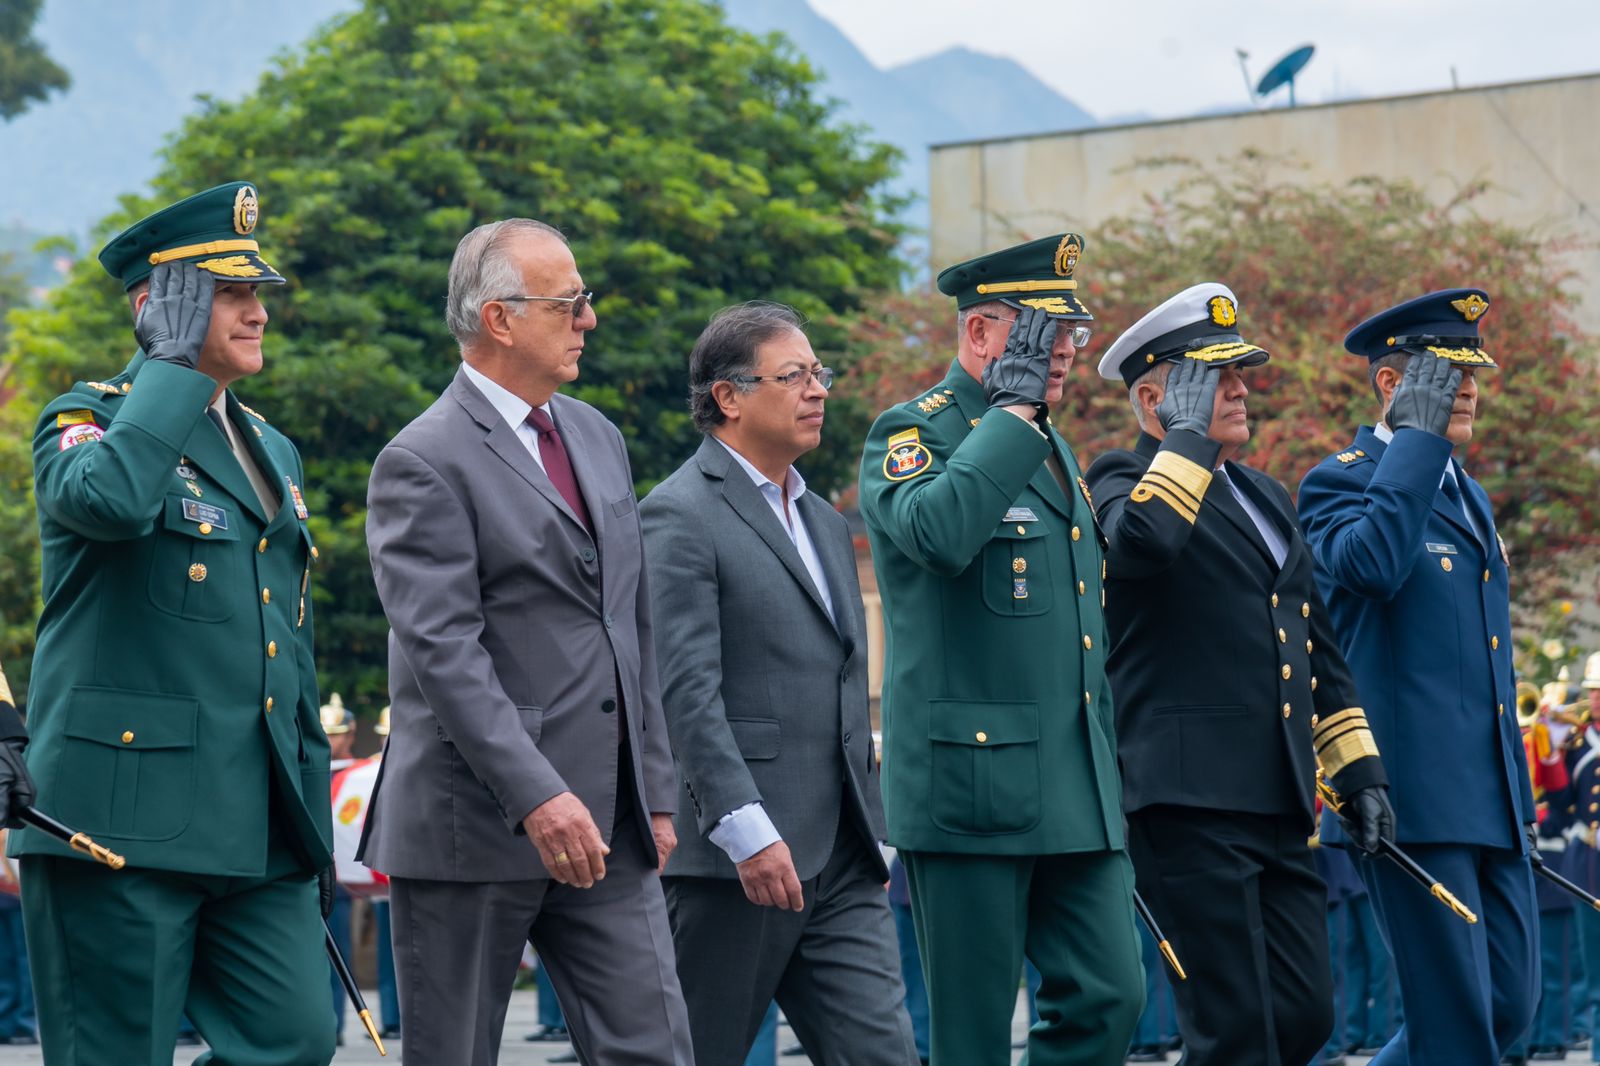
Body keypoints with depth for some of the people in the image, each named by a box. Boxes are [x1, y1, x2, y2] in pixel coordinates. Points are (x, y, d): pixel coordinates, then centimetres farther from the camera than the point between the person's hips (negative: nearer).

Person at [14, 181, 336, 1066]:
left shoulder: (272, 452, 22)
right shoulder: (89, 421, -1)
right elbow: (112, 499, -28)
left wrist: (313, 817, 21)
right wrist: (173, 372, -15)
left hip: (260, 829, 7)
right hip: (123, 820, -7)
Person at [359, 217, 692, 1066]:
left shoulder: (597, 438, 16)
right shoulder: (424, 463, -9)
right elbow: (443, 650, -18)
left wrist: (655, 792, 14)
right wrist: (538, 797, -25)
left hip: (604, 822, 7)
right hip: (473, 827, -6)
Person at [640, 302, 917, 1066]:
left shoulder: (825, 522, 20)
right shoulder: (680, 516, -7)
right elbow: (685, 688, -16)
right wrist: (748, 831, -23)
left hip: (840, 860, 7)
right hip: (737, 857, -7)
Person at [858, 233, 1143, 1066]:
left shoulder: (1051, 449, 20)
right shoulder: (912, 433, -6)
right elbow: (937, 530, -31)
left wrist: (1106, 779, 23)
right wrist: (1012, 410, -19)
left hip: (1075, 799, 8)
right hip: (972, 789, -8)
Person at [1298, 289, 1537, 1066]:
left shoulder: (1467, 494, 21)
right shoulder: (1341, 483, -5)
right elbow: (1371, 562, -29)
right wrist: (1417, 436, -20)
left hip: (1490, 802, 8)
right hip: (1411, 798, -8)